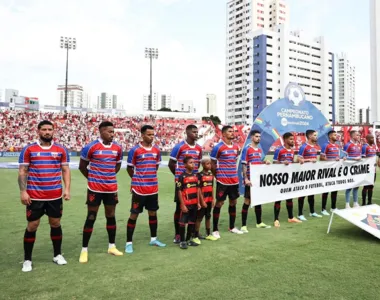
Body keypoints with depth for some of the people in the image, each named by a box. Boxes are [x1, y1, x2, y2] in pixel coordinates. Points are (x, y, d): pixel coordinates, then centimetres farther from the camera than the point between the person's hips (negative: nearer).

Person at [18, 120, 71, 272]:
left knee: (56, 223, 12)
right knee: (32, 226, 6)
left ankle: (57, 254, 28)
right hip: (35, 196, -2)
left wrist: (67, 189, -4)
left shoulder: (61, 150, 3)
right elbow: (22, 171, -1)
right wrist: (23, 191, -9)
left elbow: (65, 170, 6)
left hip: (55, 195, 2)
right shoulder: (28, 149, -1)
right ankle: (27, 259, 21)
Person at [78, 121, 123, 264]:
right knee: (91, 218, 1)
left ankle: (112, 246, 26)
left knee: (111, 216, 12)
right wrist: (92, 178, 9)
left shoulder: (118, 148, 3)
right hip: (95, 189, -4)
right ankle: (84, 249, 14)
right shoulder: (91, 147, -10)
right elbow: (82, 166, 2)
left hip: (112, 188, 4)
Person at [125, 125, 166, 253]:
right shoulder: (135, 150, -10)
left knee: (153, 213, 15)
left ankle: (153, 239, 29)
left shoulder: (157, 150, 5)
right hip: (139, 189, -5)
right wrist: (138, 180, 8)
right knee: (134, 214, 1)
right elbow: (129, 168, -1)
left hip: (153, 188, 5)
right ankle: (129, 243, 11)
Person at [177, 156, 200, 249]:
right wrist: (182, 205, -13)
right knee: (183, 222, 3)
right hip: (186, 204, -6)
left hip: (194, 204, 6)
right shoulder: (182, 176, -10)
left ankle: (188, 239, 28)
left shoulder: (195, 175, 8)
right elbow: (179, 191, -11)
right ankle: (182, 241, 15)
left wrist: (198, 202, 9)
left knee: (192, 222, 14)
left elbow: (197, 189, 12)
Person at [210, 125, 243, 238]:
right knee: (219, 203, 0)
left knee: (233, 202, 13)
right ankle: (215, 230, 10)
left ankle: (232, 227, 27)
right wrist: (218, 176, -2)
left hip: (234, 180, 7)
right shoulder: (218, 147, -11)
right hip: (222, 181, -6)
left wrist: (233, 173, 13)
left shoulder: (236, 147, 9)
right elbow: (212, 164, -6)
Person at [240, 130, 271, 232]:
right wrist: (246, 179, -19)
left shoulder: (260, 150, 13)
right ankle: (243, 225, 3)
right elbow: (244, 165, -13)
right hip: (250, 180, -7)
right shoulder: (247, 149, -9)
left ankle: (259, 223, 27)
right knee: (247, 201, -3)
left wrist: (265, 162, 0)